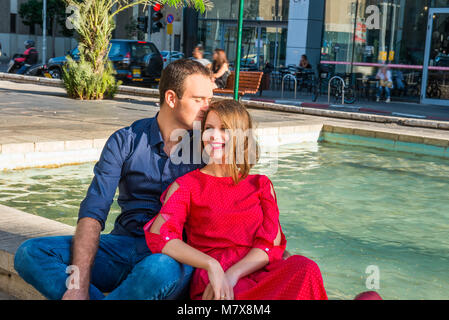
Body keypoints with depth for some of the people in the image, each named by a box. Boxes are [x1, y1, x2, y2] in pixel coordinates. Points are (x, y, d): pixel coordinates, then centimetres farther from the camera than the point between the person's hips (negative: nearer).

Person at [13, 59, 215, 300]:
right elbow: (93, 211, -6)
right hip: (124, 244, 2)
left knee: (162, 270, -41)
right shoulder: (125, 141, 3)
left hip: (172, 255, -2)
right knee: (29, 254, -17)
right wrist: (80, 284, -20)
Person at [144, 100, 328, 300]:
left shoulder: (261, 185, 20)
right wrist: (212, 265, -20)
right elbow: (159, 236, -6)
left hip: (259, 273, 5)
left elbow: (271, 243, 6)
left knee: (306, 269, -31)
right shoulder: (186, 185, 12)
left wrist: (231, 275, -13)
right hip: (211, 282, -5)